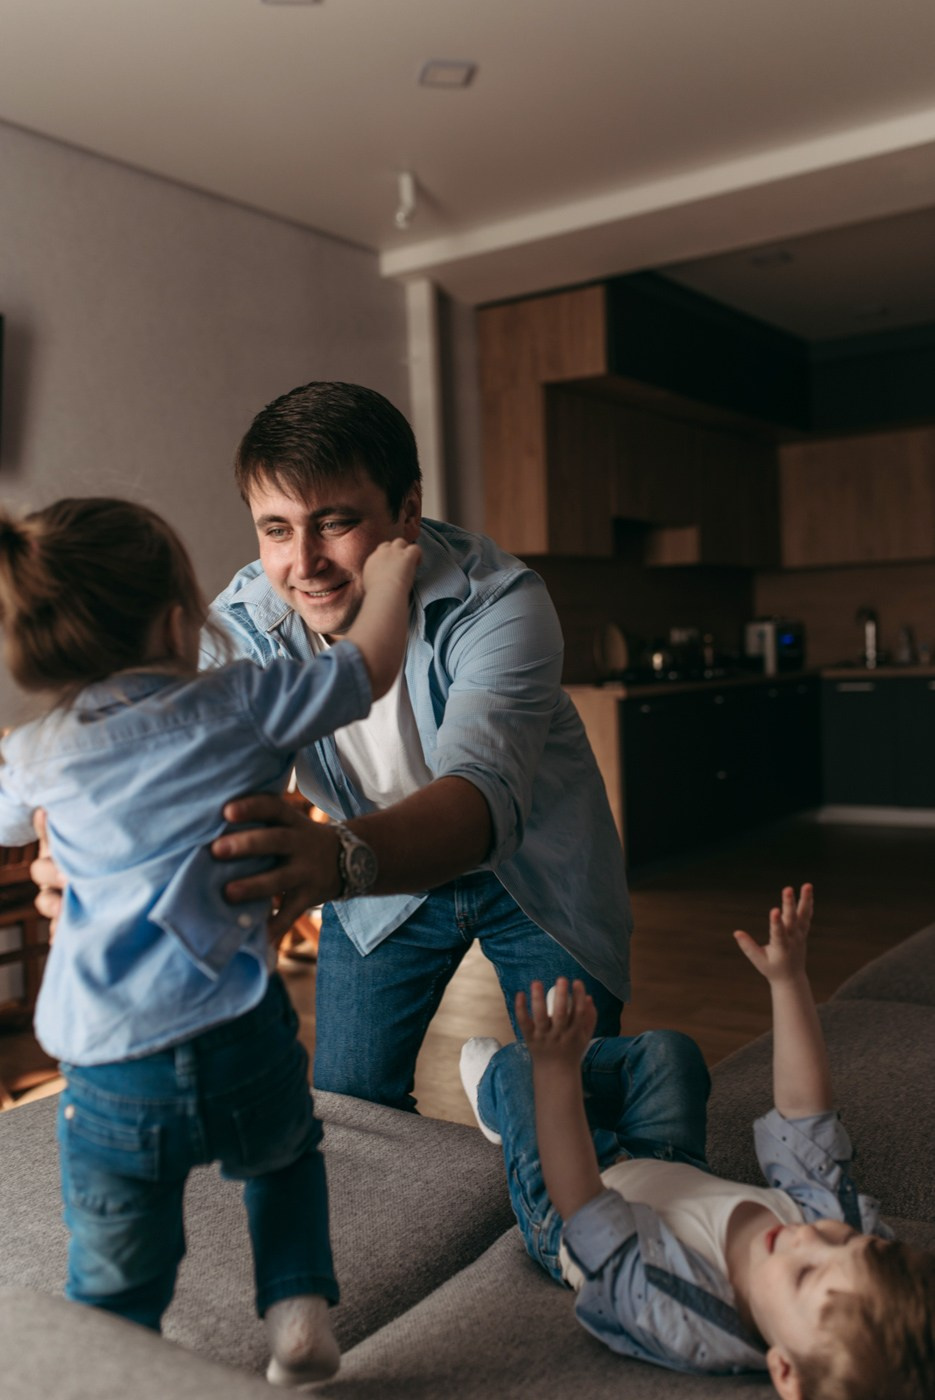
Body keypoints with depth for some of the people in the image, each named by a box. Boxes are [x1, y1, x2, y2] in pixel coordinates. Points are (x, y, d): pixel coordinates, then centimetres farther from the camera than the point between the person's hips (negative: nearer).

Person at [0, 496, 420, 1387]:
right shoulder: (239, 704, -3)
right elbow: (369, 669, 7)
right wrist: (387, 578, 23)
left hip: (111, 1080, 1)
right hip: (243, 1046, 0)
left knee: (114, 1302, 15)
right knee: (287, 1153, 33)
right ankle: (297, 1310, 23)